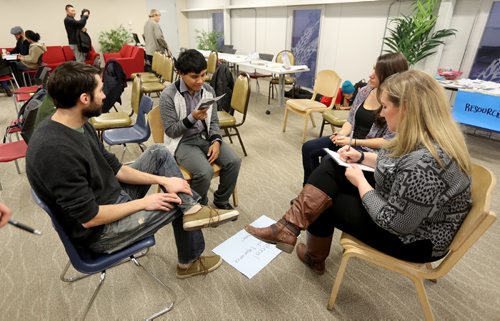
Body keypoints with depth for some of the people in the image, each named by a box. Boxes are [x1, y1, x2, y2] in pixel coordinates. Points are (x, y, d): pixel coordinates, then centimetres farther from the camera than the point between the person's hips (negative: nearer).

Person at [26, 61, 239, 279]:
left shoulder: (79, 125, -4)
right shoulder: (56, 151, -33)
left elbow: (114, 169, 2)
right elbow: (89, 218, -28)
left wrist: (163, 179, -7)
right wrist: (142, 203, -17)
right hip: (99, 232, -8)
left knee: (158, 153, 2)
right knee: (178, 201, 1)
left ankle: (192, 209, -5)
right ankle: (190, 261, 27)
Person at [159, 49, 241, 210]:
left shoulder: (208, 90, 1)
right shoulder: (168, 95, -14)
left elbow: (214, 121, 7)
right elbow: (171, 131, -12)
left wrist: (216, 141, -12)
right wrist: (192, 118, -27)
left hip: (206, 137, 5)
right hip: (183, 141, -5)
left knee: (234, 161, -16)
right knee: (205, 172, -29)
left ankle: (221, 199, 10)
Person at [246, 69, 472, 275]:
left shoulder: (424, 162, -35)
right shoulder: (433, 135, -4)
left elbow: (395, 223, -29)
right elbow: (394, 165, 13)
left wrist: (360, 182, -18)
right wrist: (362, 157, 2)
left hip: (414, 238, -9)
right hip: (398, 203, 9)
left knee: (325, 203, -1)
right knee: (331, 168, -4)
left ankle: (315, 257, 27)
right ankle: (289, 228, -3)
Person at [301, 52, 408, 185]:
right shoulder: (364, 91, 2)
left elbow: (387, 141, -17)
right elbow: (350, 120, 9)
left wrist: (353, 142, -21)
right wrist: (341, 134, -12)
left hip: (370, 150, -6)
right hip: (349, 140, 7)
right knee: (308, 147, -5)